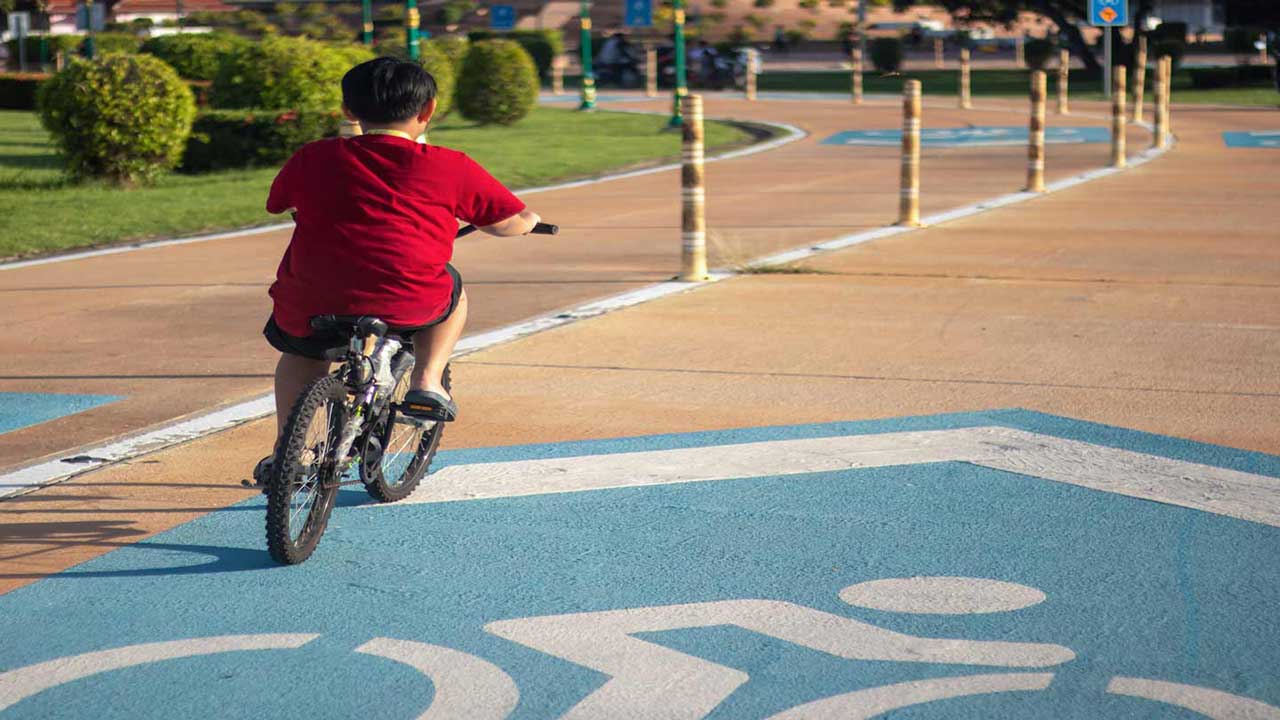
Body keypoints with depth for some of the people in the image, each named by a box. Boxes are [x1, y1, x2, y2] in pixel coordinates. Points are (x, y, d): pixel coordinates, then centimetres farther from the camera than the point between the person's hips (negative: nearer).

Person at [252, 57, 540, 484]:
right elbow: (514, 222, 14)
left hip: (311, 306, 2)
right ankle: (427, 383, 17)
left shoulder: (312, 159, 10)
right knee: (451, 290, 32)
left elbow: (279, 203, 28)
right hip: (407, 307, -2)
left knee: (300, 351, 36)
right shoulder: (450, 167, 5)